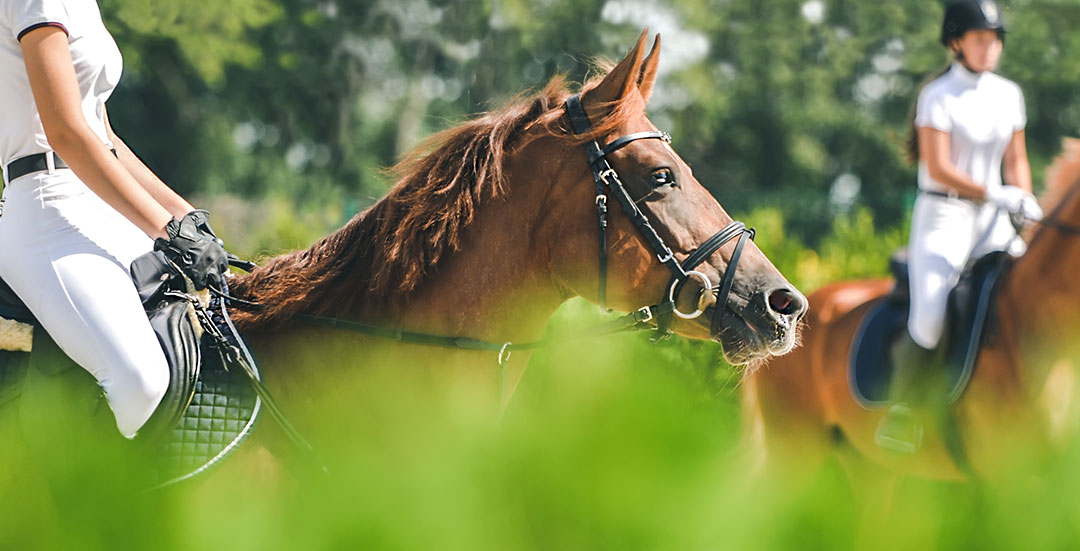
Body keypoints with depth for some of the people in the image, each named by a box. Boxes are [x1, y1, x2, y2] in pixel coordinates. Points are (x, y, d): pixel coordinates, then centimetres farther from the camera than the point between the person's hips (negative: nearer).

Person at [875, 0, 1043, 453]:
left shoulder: (1008, 94, 8)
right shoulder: (939, 96, -10)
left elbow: (1016, 161, 15)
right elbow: (939, 169, -16)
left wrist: (1024, 208, -1)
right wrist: (997, 196, -21)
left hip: (991, 220, 6)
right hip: (943, 216, -5)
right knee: (928, 324, -19)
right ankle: (900, 410, 0)